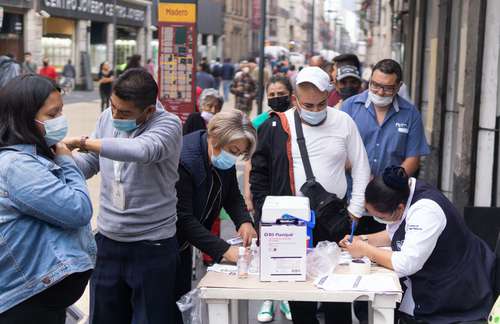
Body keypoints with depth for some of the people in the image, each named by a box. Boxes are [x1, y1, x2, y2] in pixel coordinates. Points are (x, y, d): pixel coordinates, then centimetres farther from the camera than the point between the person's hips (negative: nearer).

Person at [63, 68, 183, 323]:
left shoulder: (168, 125, -15)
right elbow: (89, 164, 12)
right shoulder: (107, 117, 2)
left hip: (152, 245, -5)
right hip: (107, 239, 5)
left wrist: (82, 141, -30)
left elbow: (142, 151, -36)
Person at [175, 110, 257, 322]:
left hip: (183, 244, 8)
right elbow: (183, 218, -31)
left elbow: (232, 196, 7)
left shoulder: (225, 160, -4)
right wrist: (224, 250, -35)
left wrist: (244, 221, -15)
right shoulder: (183, 159, -29)